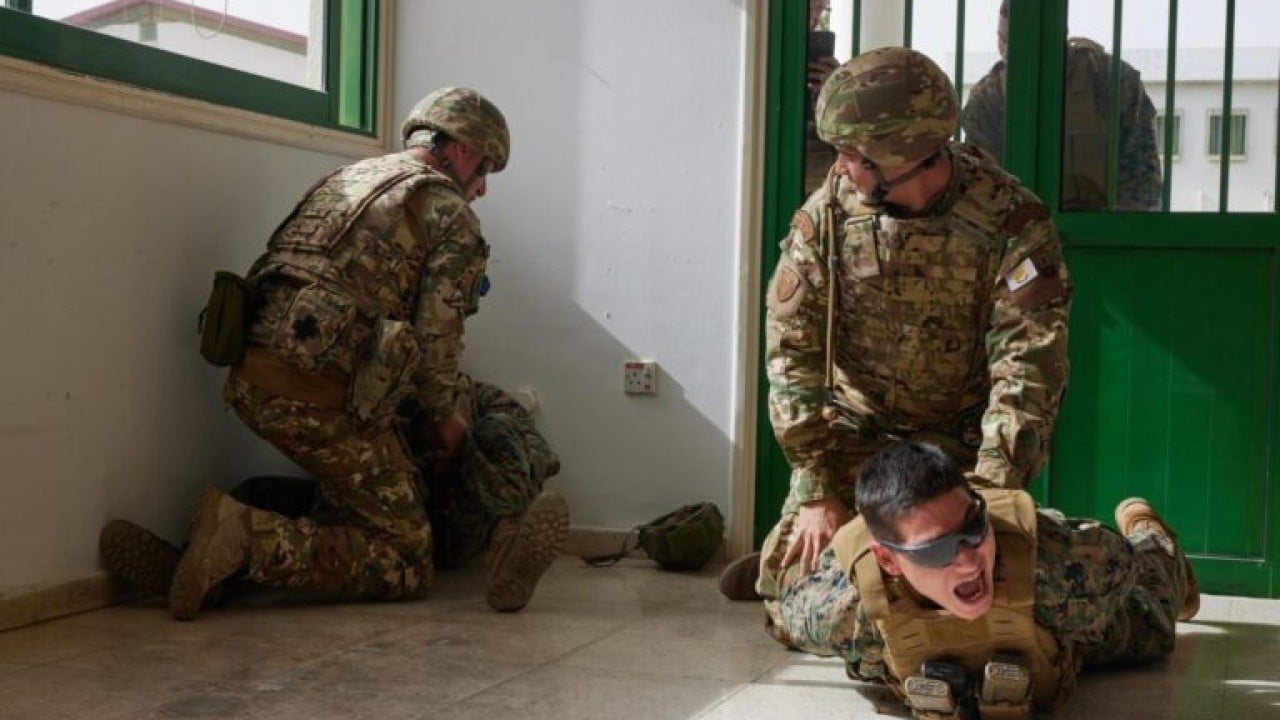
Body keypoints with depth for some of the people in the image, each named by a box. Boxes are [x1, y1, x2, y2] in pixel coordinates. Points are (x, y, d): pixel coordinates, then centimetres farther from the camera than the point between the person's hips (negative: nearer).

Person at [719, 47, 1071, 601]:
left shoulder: (1010, 222, -23)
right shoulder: (825, 215, -16)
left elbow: (1028, 371, -26)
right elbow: (792, 353, -15)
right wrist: (815, 492, -21)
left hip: (962, 438, -1)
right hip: (854, 426, 2)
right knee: (790, 574, -2)